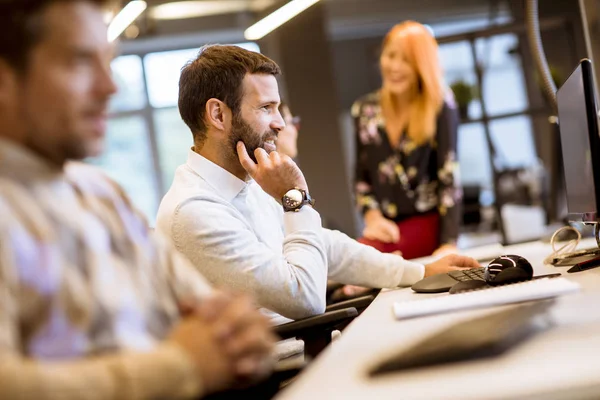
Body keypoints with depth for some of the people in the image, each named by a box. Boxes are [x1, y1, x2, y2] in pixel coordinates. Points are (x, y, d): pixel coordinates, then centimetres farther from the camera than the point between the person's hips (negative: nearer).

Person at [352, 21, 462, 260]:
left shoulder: (440, 106, -3)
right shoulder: (365, 110, 9)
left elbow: (449, 176, -8)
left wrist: (450, 243, -16)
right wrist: (372, 216, -4)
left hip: (429, 224, -4)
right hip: (387, 228, 4)